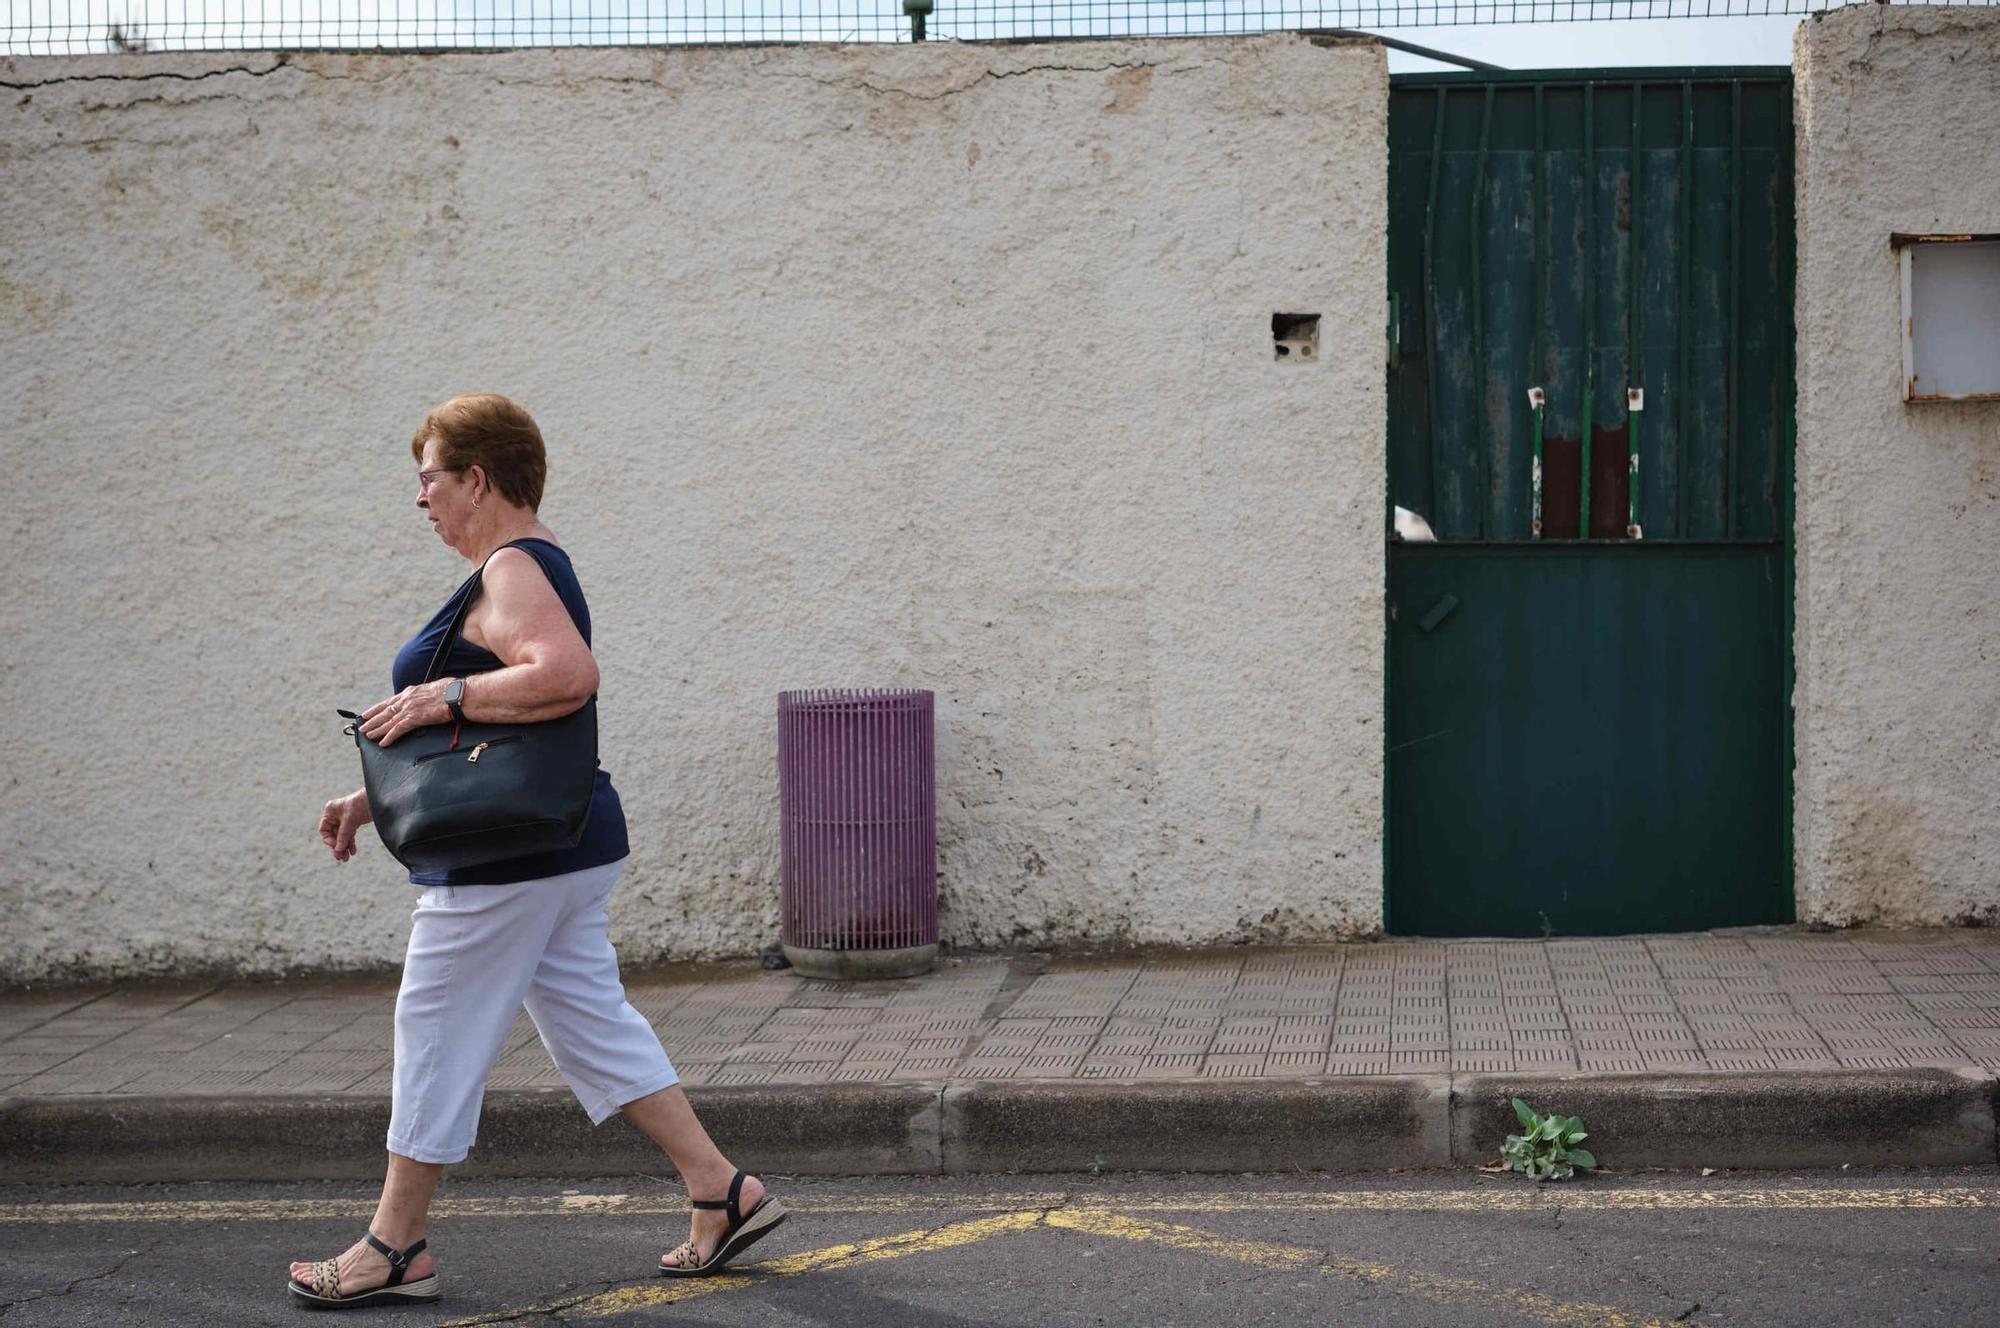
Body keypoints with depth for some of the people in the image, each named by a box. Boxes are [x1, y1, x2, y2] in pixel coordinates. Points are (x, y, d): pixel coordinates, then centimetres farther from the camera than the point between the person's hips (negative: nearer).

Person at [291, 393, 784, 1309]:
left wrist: (441, 698, -25)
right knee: (592, 1021, 12)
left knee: (437, 1036, 0)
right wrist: (377, 795, 21)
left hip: (506, 857, -10)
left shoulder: (511, 571, -15)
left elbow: (568, 676, -34)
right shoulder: (530, 564, 17)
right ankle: (721, 1193, 10)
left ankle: (394, 1249, 9)